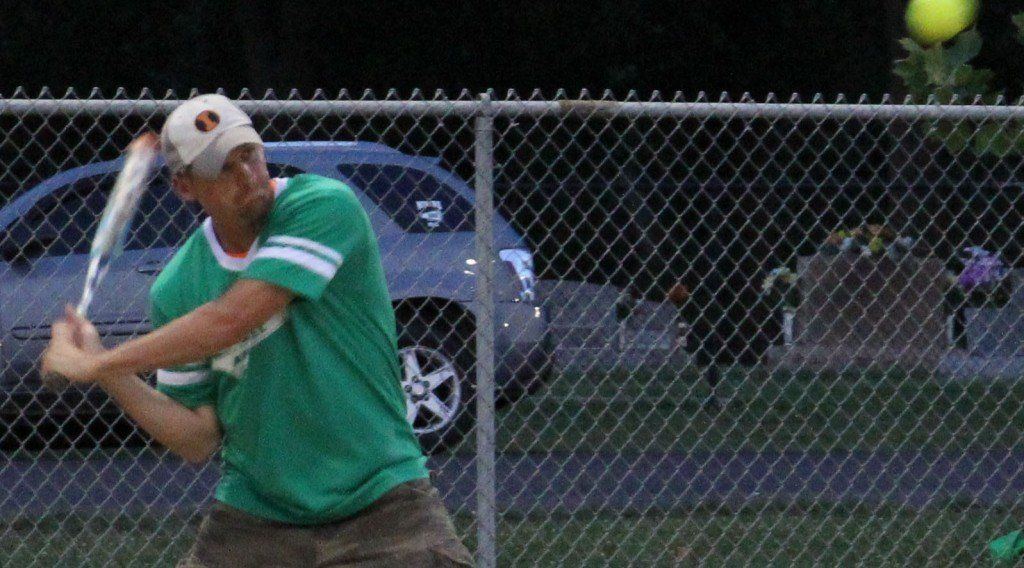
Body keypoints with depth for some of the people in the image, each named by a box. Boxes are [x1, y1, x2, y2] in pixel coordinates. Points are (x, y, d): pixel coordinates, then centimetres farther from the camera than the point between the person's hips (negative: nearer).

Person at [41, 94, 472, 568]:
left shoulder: (325, 205, -13)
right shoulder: (176, 290, 1)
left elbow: (230, 320, -21)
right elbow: (199, 440, 4)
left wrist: (96, 364, -14)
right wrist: (110, 377, -8)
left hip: (379, 507, -3)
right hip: (253, 519, 3)